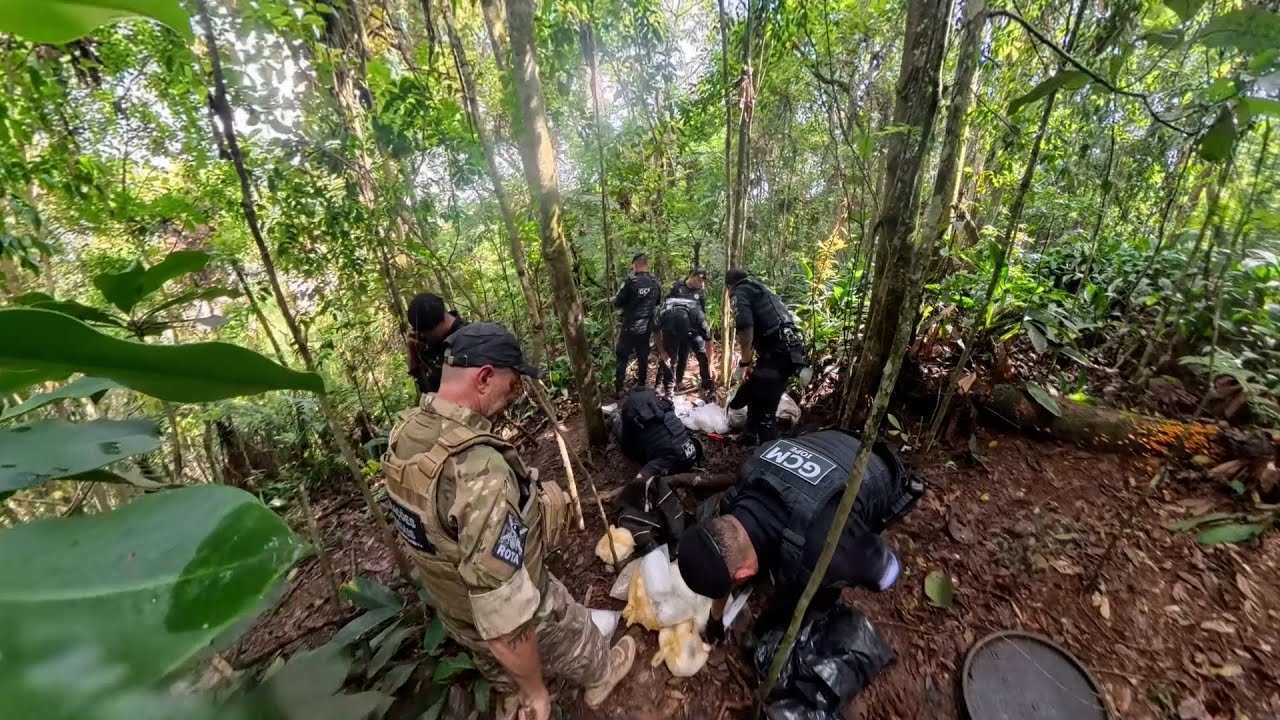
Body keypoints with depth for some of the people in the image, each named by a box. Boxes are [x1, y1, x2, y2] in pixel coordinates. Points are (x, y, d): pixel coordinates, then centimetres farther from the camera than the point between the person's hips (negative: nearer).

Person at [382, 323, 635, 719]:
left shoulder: (405, 432, -14)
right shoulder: (479, 469, -44)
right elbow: (504, 614, -38)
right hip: (518, 623, -5)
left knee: (511, 679, 36)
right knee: (579, 645, 29)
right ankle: (600, 677, 59)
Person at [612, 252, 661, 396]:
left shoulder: (631, 282, -17)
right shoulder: (655, 282, 1)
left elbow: (617, 303, -12)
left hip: (630, 327, -5)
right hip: (647, 328, 5)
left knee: (622, 358, 6)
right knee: (643, 357, 17)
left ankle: (618, 389, 10)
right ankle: (642, 386, 29)